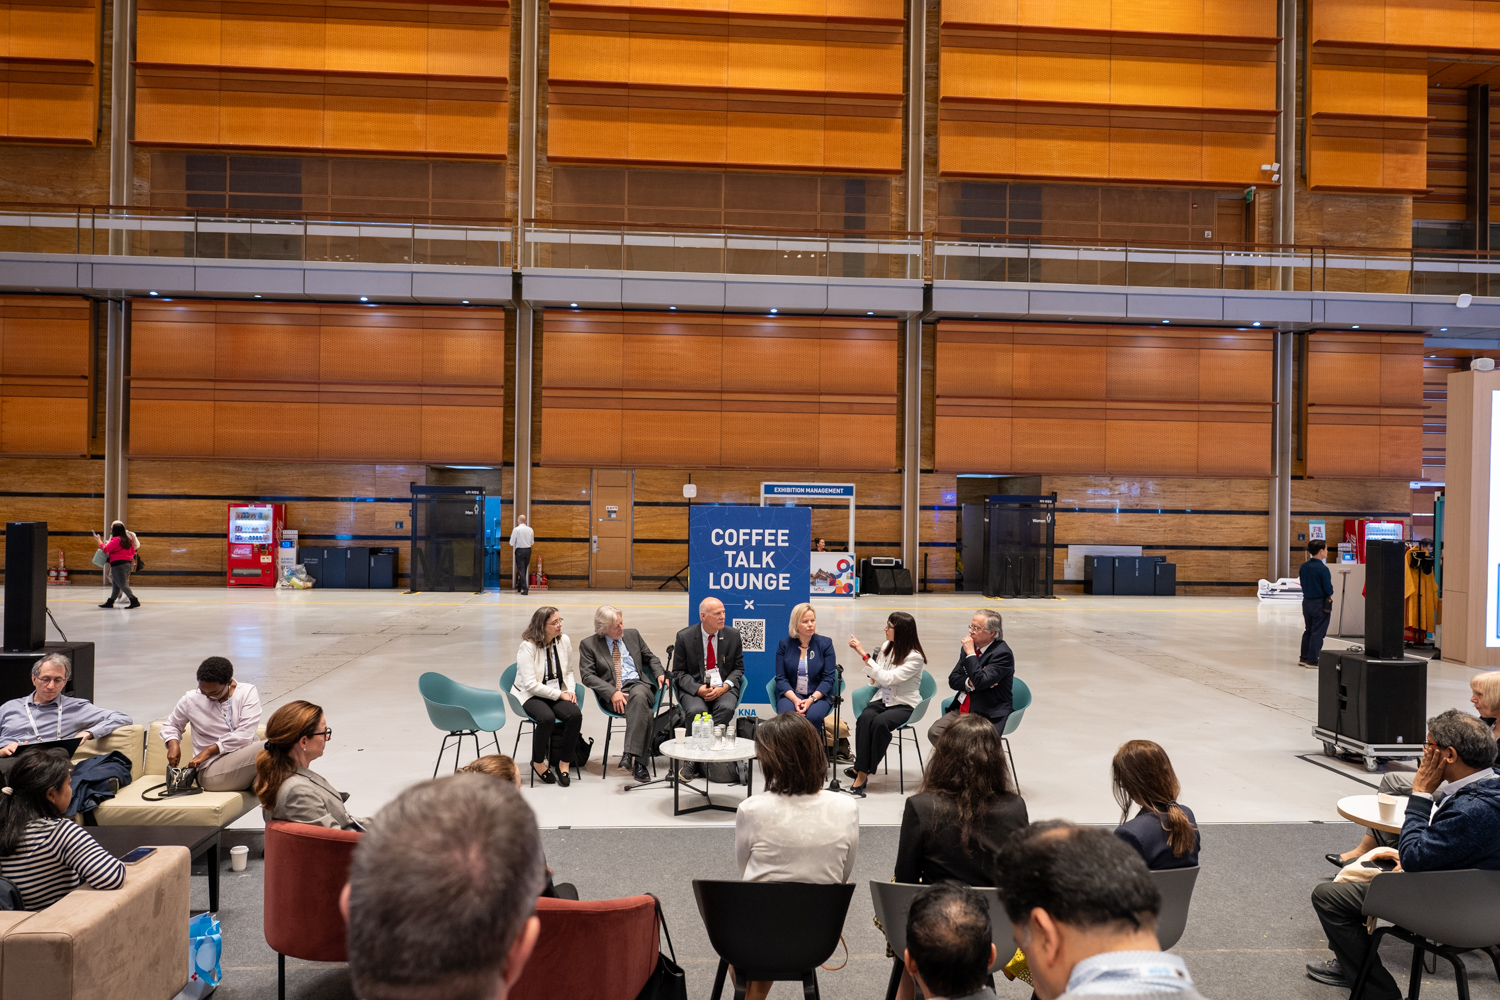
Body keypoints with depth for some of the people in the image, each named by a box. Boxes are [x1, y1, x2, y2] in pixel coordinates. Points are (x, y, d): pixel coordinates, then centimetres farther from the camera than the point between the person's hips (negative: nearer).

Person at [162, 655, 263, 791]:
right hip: (211, 770, -2)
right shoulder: (190, 700, 8)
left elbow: (245, 735, -6)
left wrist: (209, 750, -7)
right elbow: (171, 725, 27)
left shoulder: (248, 692, 3)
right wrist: (173, 743, 5)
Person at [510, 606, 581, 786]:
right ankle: (538, 763, -9)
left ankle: (564, 764, -11)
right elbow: (531, 684, -18)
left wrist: (570, 691, -5)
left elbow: (569, 671, 15)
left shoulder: (565, 641, 2)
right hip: (530, 695, -5)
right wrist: (560, 694, -18)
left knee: (575, 714, -26)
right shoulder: (527, 646, -14)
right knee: (547, 717, -35)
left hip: (558, 694, 5)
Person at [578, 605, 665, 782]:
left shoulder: (633, 635, 17)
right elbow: (588, 676, -4)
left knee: (638, 696, -38)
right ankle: (638, 762, -36)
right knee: (645, 712, -35)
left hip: (639, 684, 3)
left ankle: (629, 755, -44)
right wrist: (612, 692, -19)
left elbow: (650, 658, 27)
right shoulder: (588, 645, 6)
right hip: (612, 696, -3)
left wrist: (660, 674, 4)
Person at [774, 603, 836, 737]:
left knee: (813, 716, -33)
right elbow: (781, 678, 2)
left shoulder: (825, 643, 5)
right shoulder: (784, 645, 7)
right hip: (790, 694, 0)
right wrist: (795, 699, -16)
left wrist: (811, 699, -17)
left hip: (818, 695, 0)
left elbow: (829, 678, -1)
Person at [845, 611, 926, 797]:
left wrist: (864, 654, -22)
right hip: (883, 699, 5)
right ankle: (861, 771, -31)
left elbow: (887, 678, -22)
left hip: (904, 705, -5)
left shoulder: (915, 657, -13)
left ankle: (862, 770, -22)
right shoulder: (886, 647, 6)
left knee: (880, 722, -34)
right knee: (865, 717, -29)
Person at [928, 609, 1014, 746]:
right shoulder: (969, 648, 10)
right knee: (934, 733, -16)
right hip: (961, 710, 7)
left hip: (988, 716, -7)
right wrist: (970, 683, -11)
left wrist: (970, 653, -17)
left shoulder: (1003, 654, -13)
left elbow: (980, 681, -25)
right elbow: (953, 680, 10)